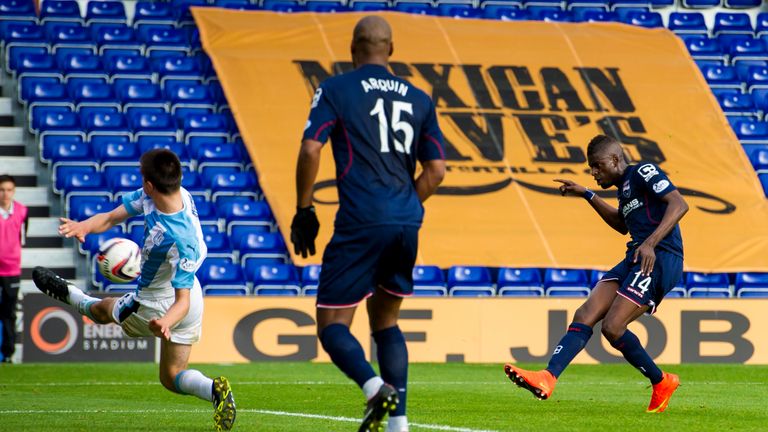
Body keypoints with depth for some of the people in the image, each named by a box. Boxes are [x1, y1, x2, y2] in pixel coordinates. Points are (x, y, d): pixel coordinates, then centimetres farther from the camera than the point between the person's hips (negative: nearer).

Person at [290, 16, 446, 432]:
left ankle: (375, 386, -26)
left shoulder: (335, 89, 1)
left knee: (332, 324, 1)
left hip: (360, 225, -5)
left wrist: (303, 211, 1)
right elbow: (436, 170, 13)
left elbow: (310, 150, -8)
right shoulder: (418, 98, 14)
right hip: (407, 225, 5)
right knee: (385, 321, 20)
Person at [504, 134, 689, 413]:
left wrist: (651, 243, -27)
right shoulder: (625, 185, 24)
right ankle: (547, 379, -15)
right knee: (585, 316, -5)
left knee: (612, 327, -16)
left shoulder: (644, 172, -4)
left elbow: (679, 204, -17)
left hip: (660, 259, -10)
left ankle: (662, 383, 2)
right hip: (635, 259, 10)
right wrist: (587, 196, 36)